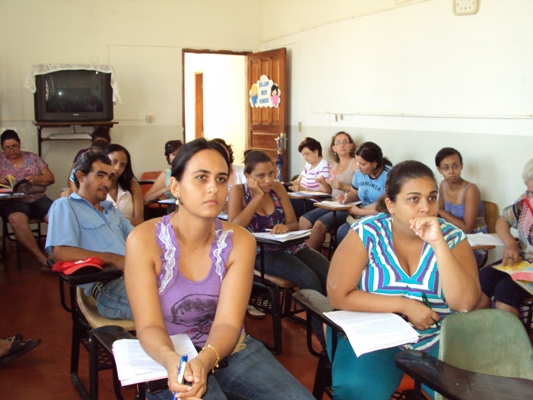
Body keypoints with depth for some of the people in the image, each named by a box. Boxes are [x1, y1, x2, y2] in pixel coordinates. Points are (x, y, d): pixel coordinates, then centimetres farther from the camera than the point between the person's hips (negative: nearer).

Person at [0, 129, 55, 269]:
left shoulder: (32, 158, 15)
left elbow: (50, 178, 11)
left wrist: (35, 179, -10)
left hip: (38, 199, 2)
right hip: (13, 201, -2)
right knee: (17, 219, -37)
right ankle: (41, 258, -34)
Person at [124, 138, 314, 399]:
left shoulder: (239, 241, -9)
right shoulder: (145, 240, -15)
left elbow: (227, 324, -16)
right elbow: (149, 326, -17)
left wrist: (205, 361, -37)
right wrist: (172, 360, -38)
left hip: (230, 351, 3)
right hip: (171, 361, -3)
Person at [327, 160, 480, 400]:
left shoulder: (452, 238, -3)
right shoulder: (367, 233, -9)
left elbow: (465, 303, -15)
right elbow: (338, 296, -13)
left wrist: (438, 244, -23)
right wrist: (405, 306, -16)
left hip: (437, 340, 3)